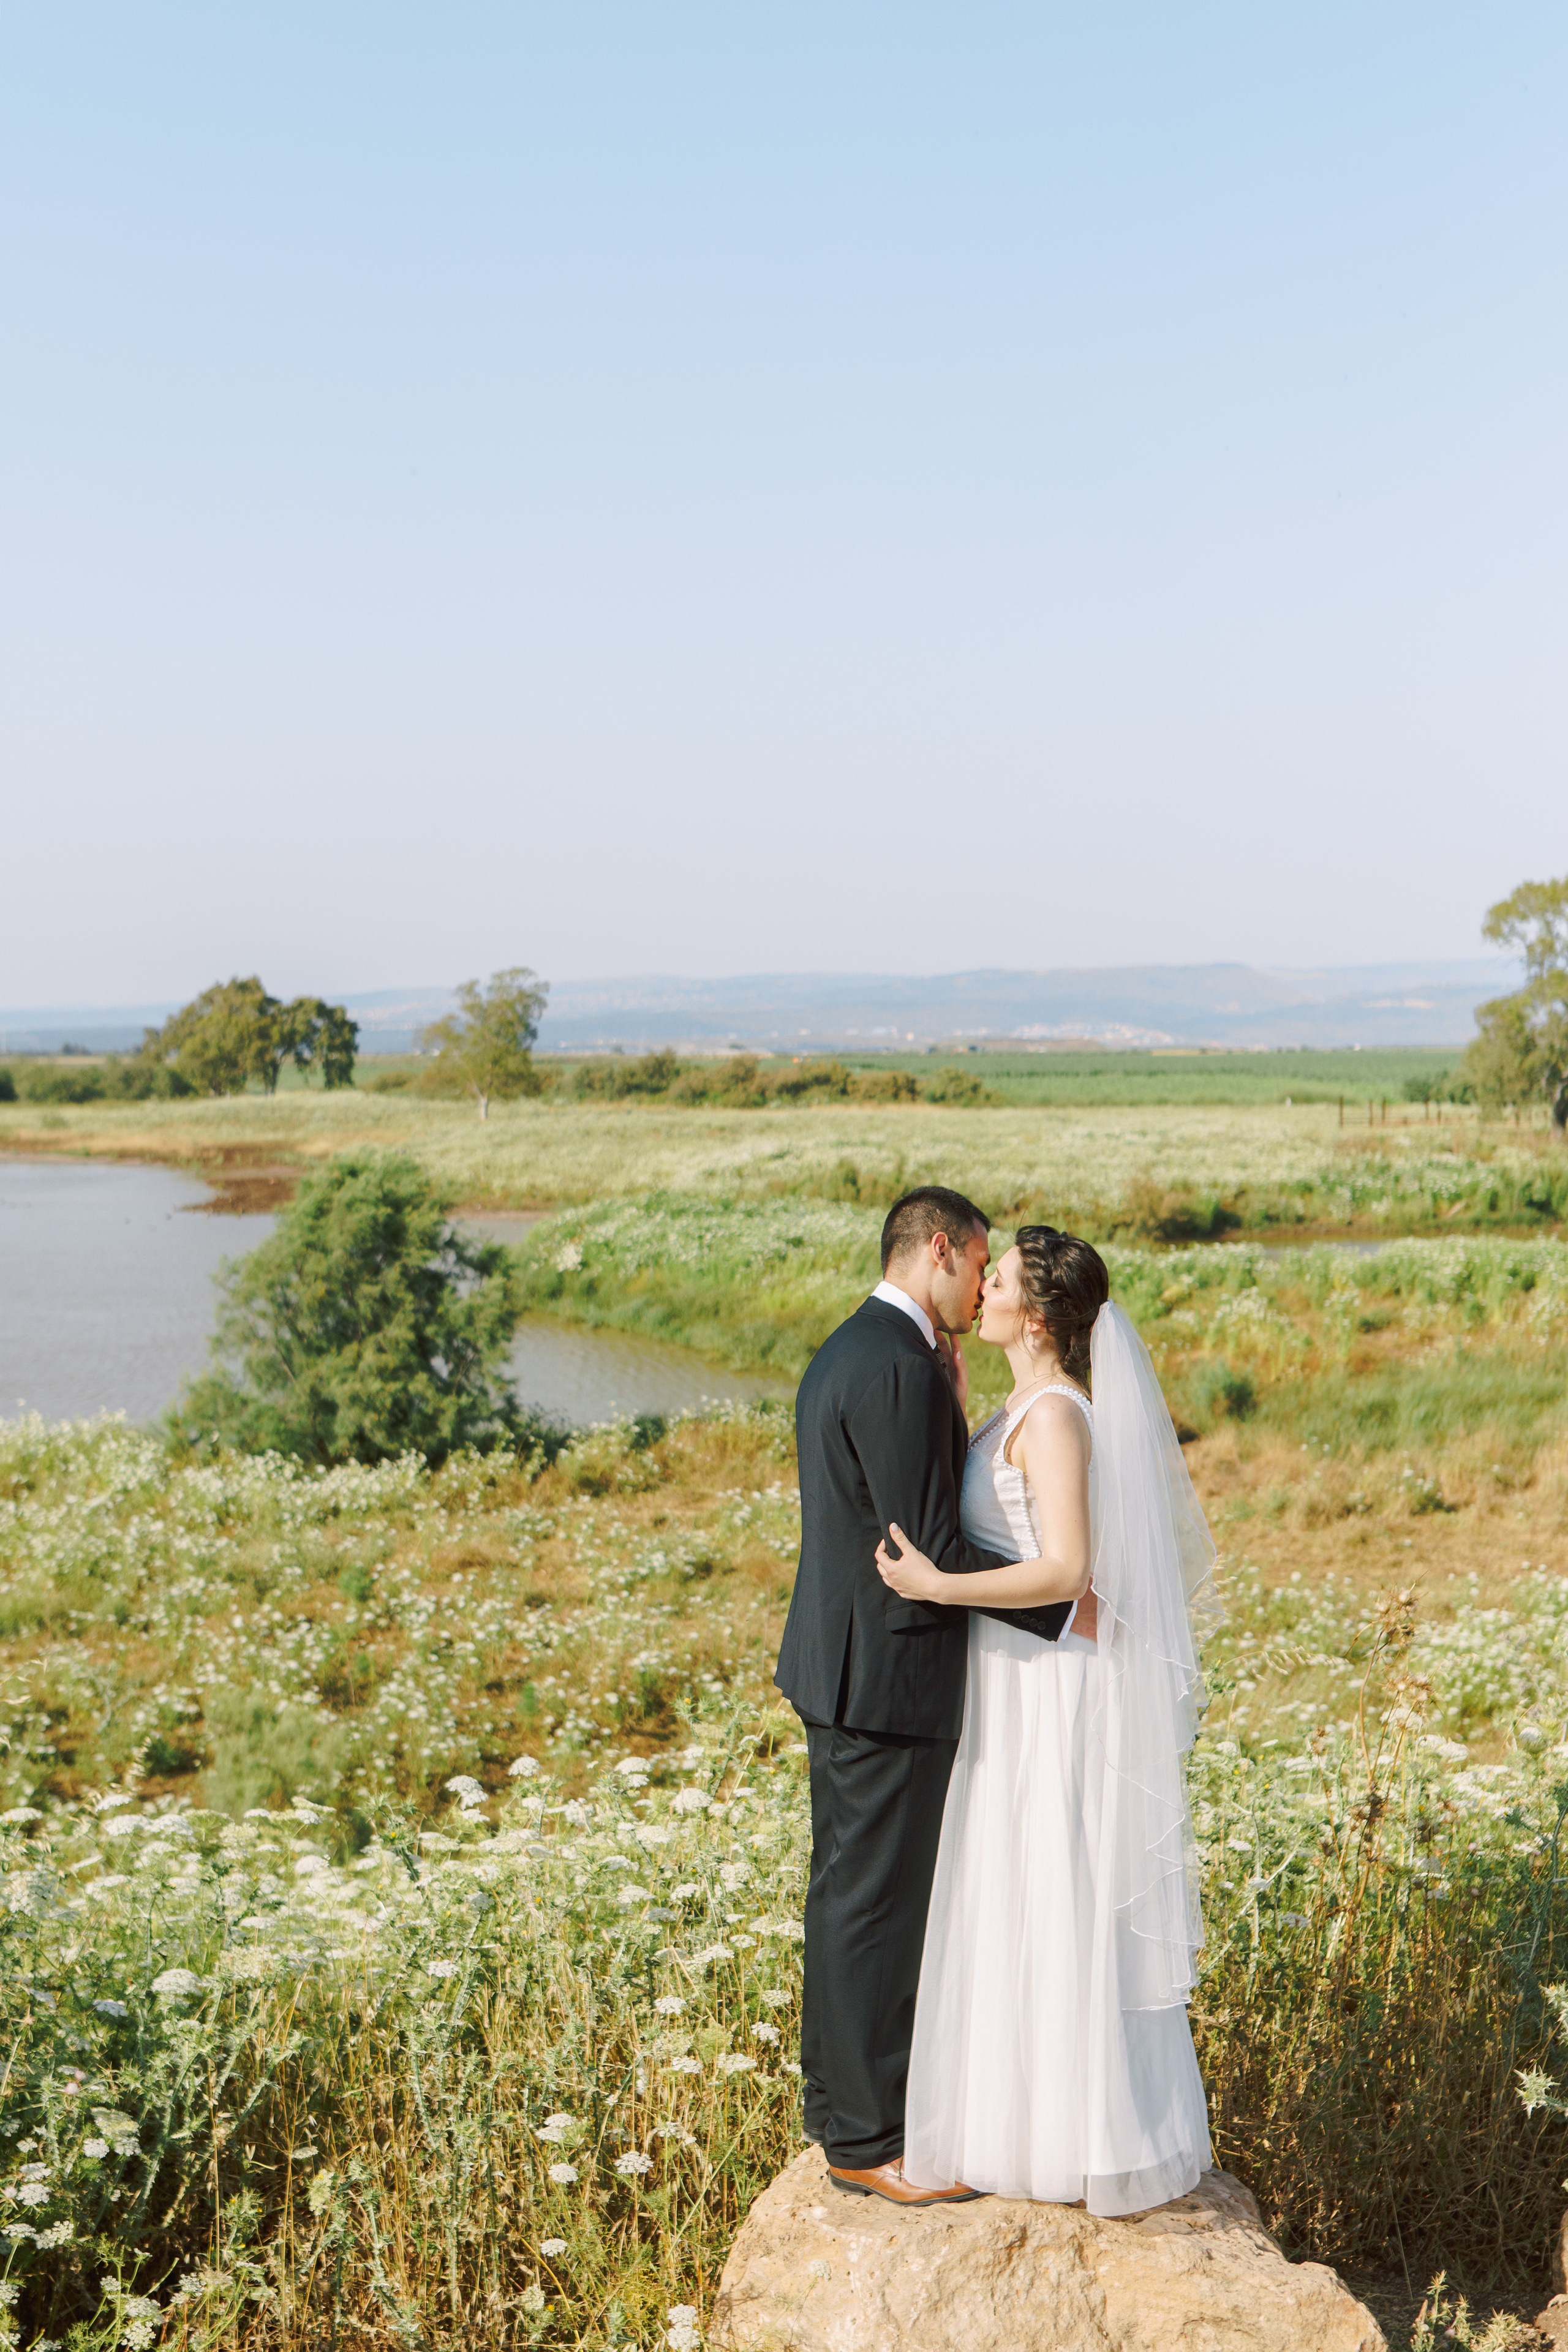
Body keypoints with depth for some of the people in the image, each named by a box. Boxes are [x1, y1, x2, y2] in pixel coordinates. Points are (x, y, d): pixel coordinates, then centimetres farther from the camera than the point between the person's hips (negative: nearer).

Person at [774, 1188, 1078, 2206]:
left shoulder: (846, 1352, 12)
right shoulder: (899, 1368, -21)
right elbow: (930, 1550, -23)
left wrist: (951, 1399, 7)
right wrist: (1065, 1607, -14)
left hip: (842, 1666, 11)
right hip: (890, 1676, -11)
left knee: (849, 1893, 19)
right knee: (880, 1905, 0)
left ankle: (840, 2101, 31)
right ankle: (868, 2140, 11)